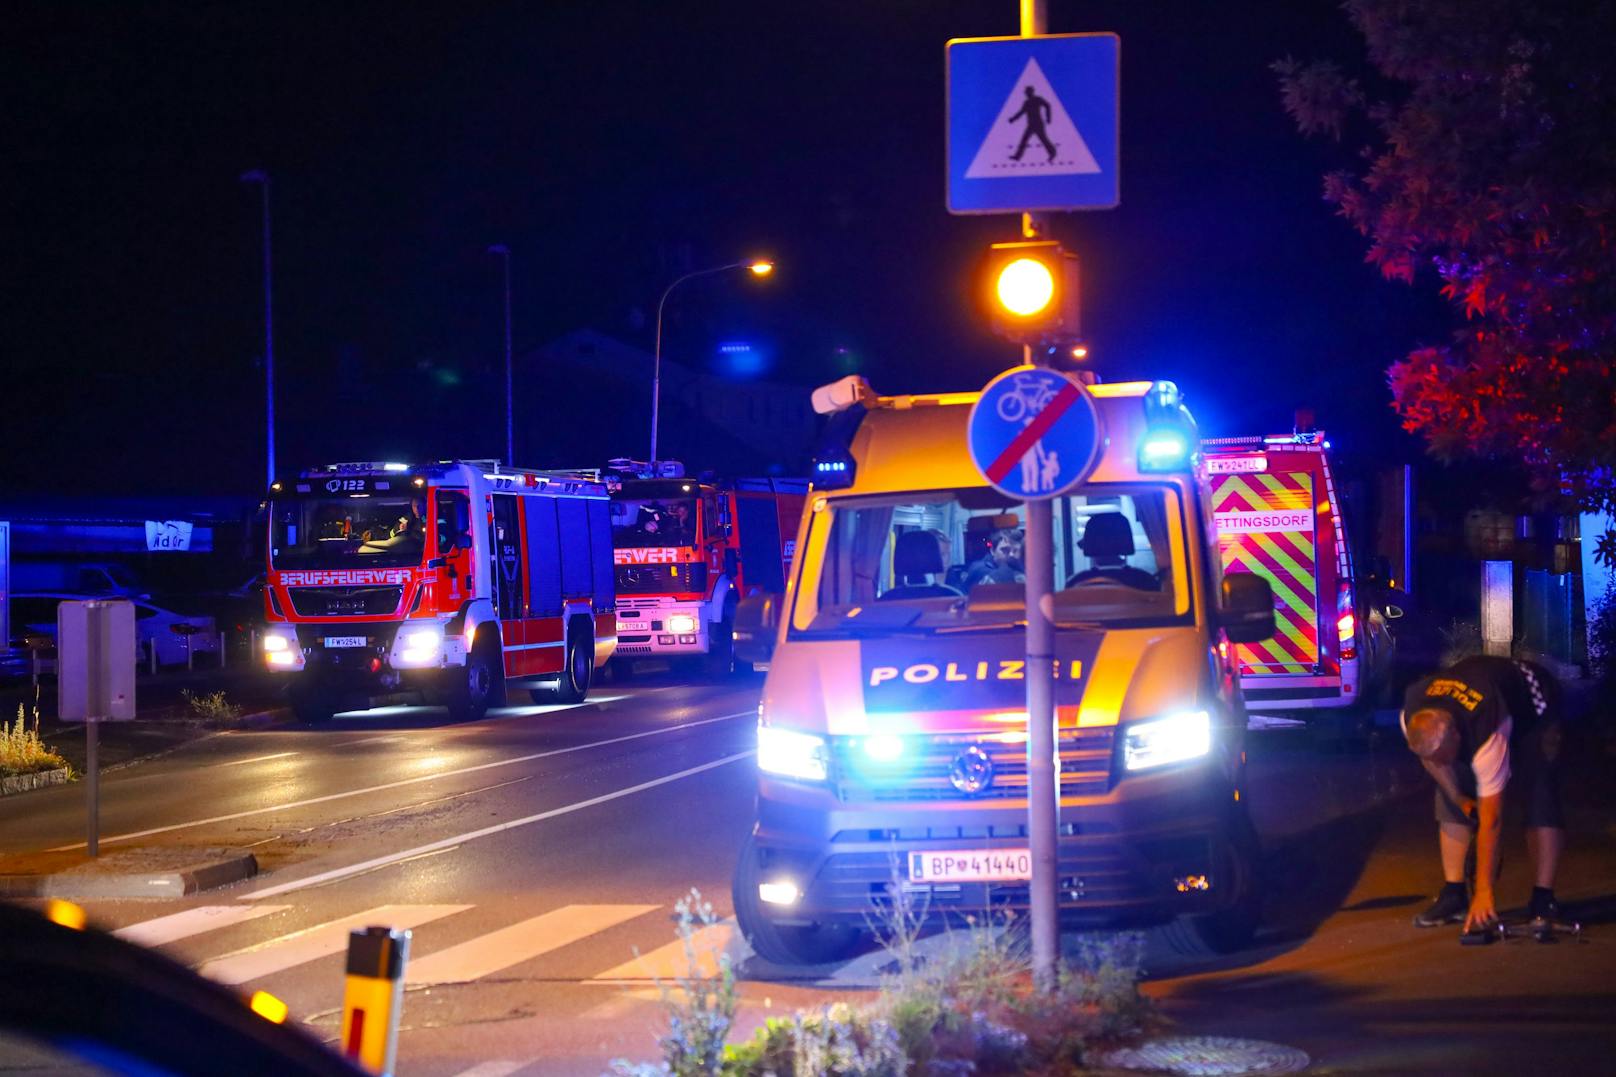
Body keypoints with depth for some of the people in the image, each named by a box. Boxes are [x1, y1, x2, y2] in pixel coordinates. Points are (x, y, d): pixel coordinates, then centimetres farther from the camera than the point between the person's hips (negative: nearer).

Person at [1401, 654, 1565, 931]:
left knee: (1540, 799, -22)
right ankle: (1453, 896, -5)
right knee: (1449, 801, -8)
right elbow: (1429, 756, -4)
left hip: (1533, 708, -6)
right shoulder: (1411, 718, -31)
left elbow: (1490, 820, -42)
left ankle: (1543, 899, -20)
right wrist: (1458, 797, -4)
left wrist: (1483, 892, -40)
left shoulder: (1488, 735, -45)